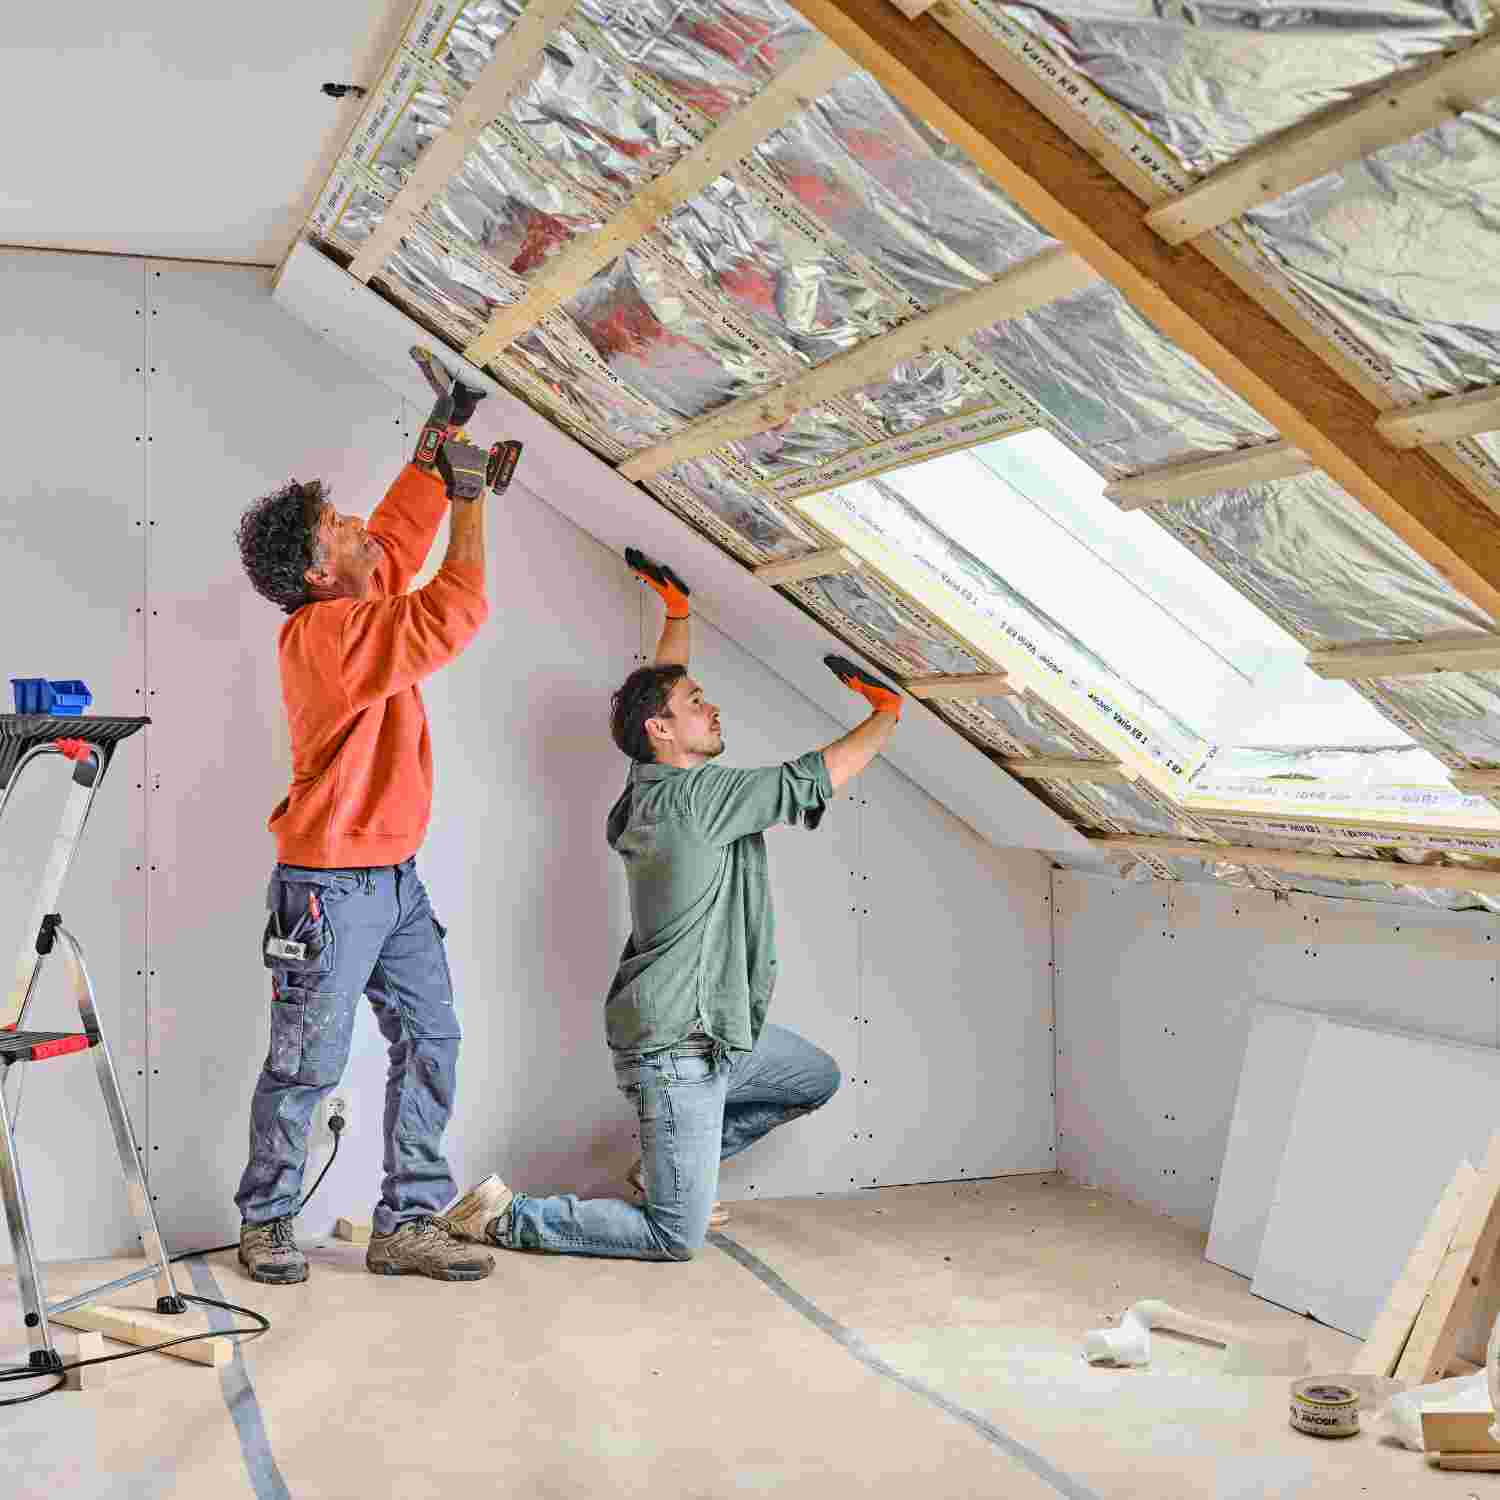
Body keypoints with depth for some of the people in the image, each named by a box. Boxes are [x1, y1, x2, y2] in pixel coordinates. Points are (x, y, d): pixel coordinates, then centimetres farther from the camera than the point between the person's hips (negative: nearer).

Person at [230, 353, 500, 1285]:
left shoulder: (360, 598, 6)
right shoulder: (327, 635, -20)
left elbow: (401, 529, 21)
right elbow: (453, 616, -25)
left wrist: (443, 437, 18)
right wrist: (471, 496, -13)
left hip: (395, 879, 9)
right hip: (331, 886, -9)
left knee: (430, 1041, 7)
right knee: (307, 1064, 2)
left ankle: (408, 1225, 13)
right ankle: (266, 1224, 20)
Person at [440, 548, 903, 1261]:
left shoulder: (648, 789, 4)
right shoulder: (696, 795, -20)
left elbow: (656, 690, 21)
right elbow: (820, 776, -15)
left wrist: (677, 611, 25)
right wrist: (888, 713, 0)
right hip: (677, 1045, -10)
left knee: (817, 1078, 28)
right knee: (676, 1237, -3)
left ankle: (669, 1164, 28)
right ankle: (509, 1218, 3)